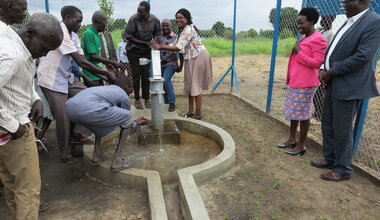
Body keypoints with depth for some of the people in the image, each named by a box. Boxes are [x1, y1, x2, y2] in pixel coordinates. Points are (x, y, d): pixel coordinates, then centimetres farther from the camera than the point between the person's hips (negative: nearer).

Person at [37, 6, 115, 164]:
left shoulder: (73, 36, 6)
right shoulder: (60, 32, -22)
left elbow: (82, 62, 2)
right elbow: (81, 62, -26)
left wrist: (104, 77, -8)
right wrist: (106, 73, -20)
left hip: (66, 78, 9)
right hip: (52, 80, -9)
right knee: (63, 118, -4)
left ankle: (75, 133, 21)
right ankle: (65, 154, 15)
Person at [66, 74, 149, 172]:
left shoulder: (107, 88, 35)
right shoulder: (124, 96, 13)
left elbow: (113, 119, 47)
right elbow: (125, 124, 24)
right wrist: (136, 123, 46)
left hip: (69, 107, 9)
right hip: (87, 110, -8)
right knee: (127, 117, 10)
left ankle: (96, 154, 31)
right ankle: (116, 161, 11)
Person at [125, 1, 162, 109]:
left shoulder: (155, 20, -9)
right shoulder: (133, 19, -18)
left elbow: (156, 34, 7)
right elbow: (129, 37, -14)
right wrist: (144, 43, -18)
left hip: (147, 50, 3)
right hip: (133, 50, -2)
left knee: (146, 74, 3)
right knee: (136, 74, -1)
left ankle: (146, 98, 15)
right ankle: (137, 99, 11)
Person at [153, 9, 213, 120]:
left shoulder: (189, 29, -17)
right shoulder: (183, 30, 15)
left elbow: (178, 48, -22)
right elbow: (175, 45, 8)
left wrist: (161, 47, -21)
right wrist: (161, 46, -5)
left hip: (198, 58, -10)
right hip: (191, 59, 10)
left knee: (196, 85, -6)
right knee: (190, 84, 11)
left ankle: (198, 113, 3)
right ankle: (190, 110, 21)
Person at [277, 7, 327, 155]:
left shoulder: (317, 40, -14)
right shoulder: (304, 38, 15)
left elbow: (317, 63, -19)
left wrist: (299, 53, -16)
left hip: (305, 84, -9)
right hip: (294, 82, 10)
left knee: (303, 115, -1)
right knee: (293, 113, 15)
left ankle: (301, 146, 11)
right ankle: (291, 140, 27)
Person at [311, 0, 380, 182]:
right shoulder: (349, 22, 14)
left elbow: (362, 56, -20)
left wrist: (331, 72, -14)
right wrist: (323, 69, 0)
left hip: (349, 87, -8)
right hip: (333, 84, 9)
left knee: (342, 129, 1)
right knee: (328, 125, 16)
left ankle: (343, 170, 18)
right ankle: (330, 159, 33)